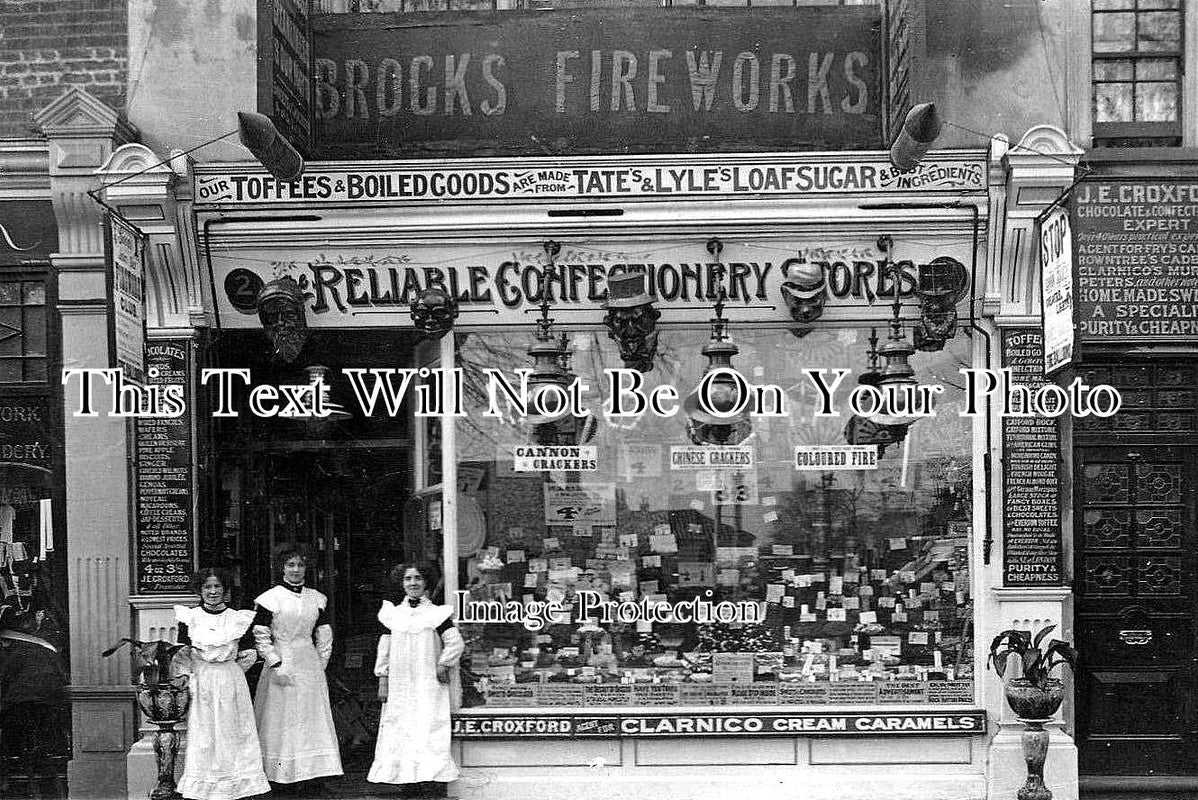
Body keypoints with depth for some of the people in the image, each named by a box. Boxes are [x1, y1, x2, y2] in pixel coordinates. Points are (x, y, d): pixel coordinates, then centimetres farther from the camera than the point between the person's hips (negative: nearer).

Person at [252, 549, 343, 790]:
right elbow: (261, 636, -8)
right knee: (282, 719, -1)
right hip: (281, 664, -4)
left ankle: (313, 772, 11)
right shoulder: (269, 598, -5)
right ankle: (281, 773, 5)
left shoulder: (317, 599, 8)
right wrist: (277, 665, -13)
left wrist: (320, 666, 7)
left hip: (310, 665, 4)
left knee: (313, 717, 5)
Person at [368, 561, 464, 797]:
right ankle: (410, 784, 9)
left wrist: (443, 665, -5)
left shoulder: (437, 613, -1)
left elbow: (456, 643, -4)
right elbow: (384, 649, 10)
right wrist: (383, 680, 7)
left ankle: (434, 786, -8)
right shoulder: (392, 614, 8)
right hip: (400, 686, 3)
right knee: (401, 734, 2)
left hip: (430, 685, -3)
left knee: (430, 732, -9)